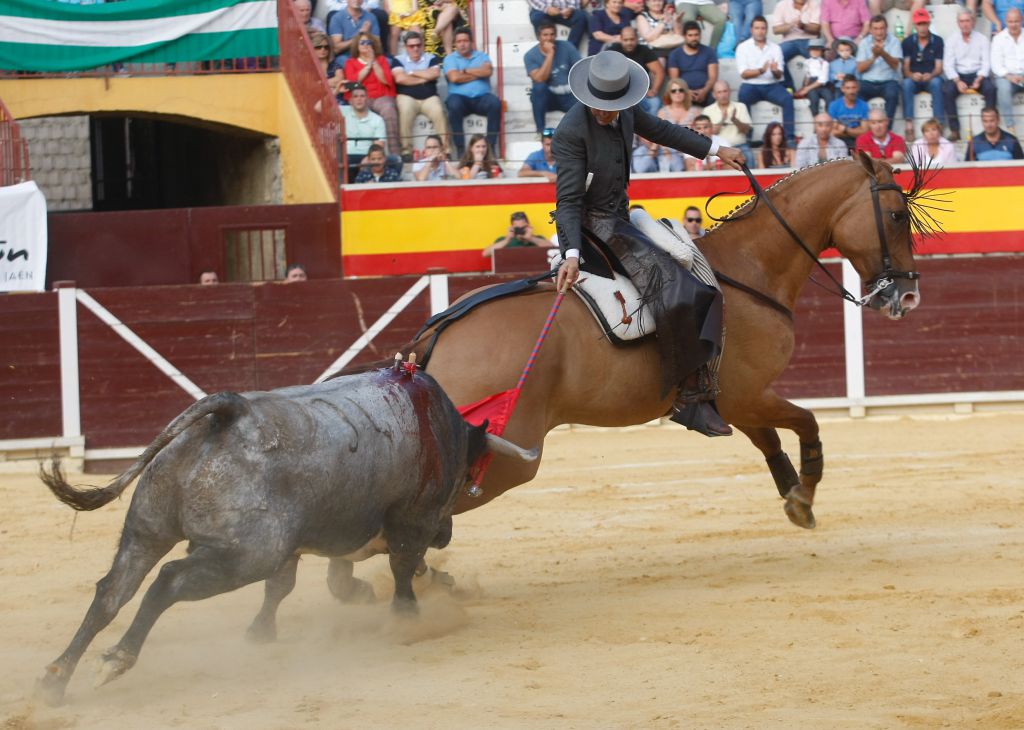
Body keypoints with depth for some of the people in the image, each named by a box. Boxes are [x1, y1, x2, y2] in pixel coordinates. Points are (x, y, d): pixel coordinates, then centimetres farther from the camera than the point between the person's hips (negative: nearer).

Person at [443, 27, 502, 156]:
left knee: (495, 103, -30)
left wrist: (465, 71, -1)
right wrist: (478, 74, 1)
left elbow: (487, 71, -4)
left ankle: (491, 146, -27)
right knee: (454, 105, -37)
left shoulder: (482, 57, 18)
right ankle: (460, 149, -33)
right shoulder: (450, 58, 12)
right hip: (460, 97, -2)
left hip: (481, 98, 2)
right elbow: (454, 77, -7)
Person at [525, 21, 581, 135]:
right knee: (539, 87, -36)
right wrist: (550, 54, -25)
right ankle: (541, 131, -25)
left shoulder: (566, 47, -4)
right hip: (547, 97, -1)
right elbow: (540, 79, -23)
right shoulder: (530, 56, -9)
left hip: (569, 96, 1)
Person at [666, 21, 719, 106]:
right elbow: (674, 80, 5)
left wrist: (704, 91, -16)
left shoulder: (709, 52, 13)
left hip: (705, 93, 0)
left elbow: (713, 77, 5)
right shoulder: (675, 54, 12)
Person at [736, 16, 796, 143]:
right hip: (751, 86, -2)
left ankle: (789, 136, -27)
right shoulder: (743, 47, 3)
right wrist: (761, 70, -23)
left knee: (788, 98, -26)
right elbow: (744, 74, -6)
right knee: (743, 96, -34)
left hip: (772, 86, 2)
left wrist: (775, 71, -22)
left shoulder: (775, 48, 10)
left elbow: (779, 75, 3)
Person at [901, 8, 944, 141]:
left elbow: (939, 67, -3)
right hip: (913, 78, 0)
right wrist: (911, 75, -24)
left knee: (936, 83, -35)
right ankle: (909, 124, -39)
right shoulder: (908, 42, 5)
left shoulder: (937, 41, 2)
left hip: (930, 78, 0)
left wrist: (931, 75, -26)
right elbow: (905, 67, -1)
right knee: (907, 83, -34)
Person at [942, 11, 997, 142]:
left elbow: (986, 63, 0)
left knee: (990, 88, -31)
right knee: (947, 90, -30)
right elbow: (948, 65, -1)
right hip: (958, 75, 0)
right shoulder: (952, 40, 6)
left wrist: (979, 79, -18)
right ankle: (954, 130, -28)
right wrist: (958, 82, -18)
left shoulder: (982, 39, 7)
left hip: (977, 75, 0)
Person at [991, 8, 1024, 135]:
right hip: (1006, 75, -1)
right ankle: (1010, 126, -33)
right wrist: (1008, 76, -17)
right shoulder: (999, 38, 8)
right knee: (1003, 87, -36)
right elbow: (996, 63, 0)